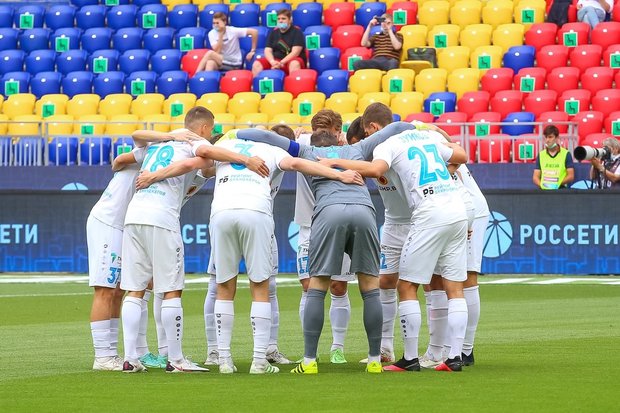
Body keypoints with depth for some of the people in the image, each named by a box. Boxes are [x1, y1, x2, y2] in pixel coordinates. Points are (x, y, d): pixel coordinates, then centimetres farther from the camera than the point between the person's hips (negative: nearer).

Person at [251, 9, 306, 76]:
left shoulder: (297, 32, -1)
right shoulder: (273, 33, 14)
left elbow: (295, 52, -11)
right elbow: (268, 50, 5)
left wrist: (281, 63, -23)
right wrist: (272, 62, -18)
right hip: (275, 60, 4)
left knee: (294, 64, -40)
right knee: (257, 64, -19)